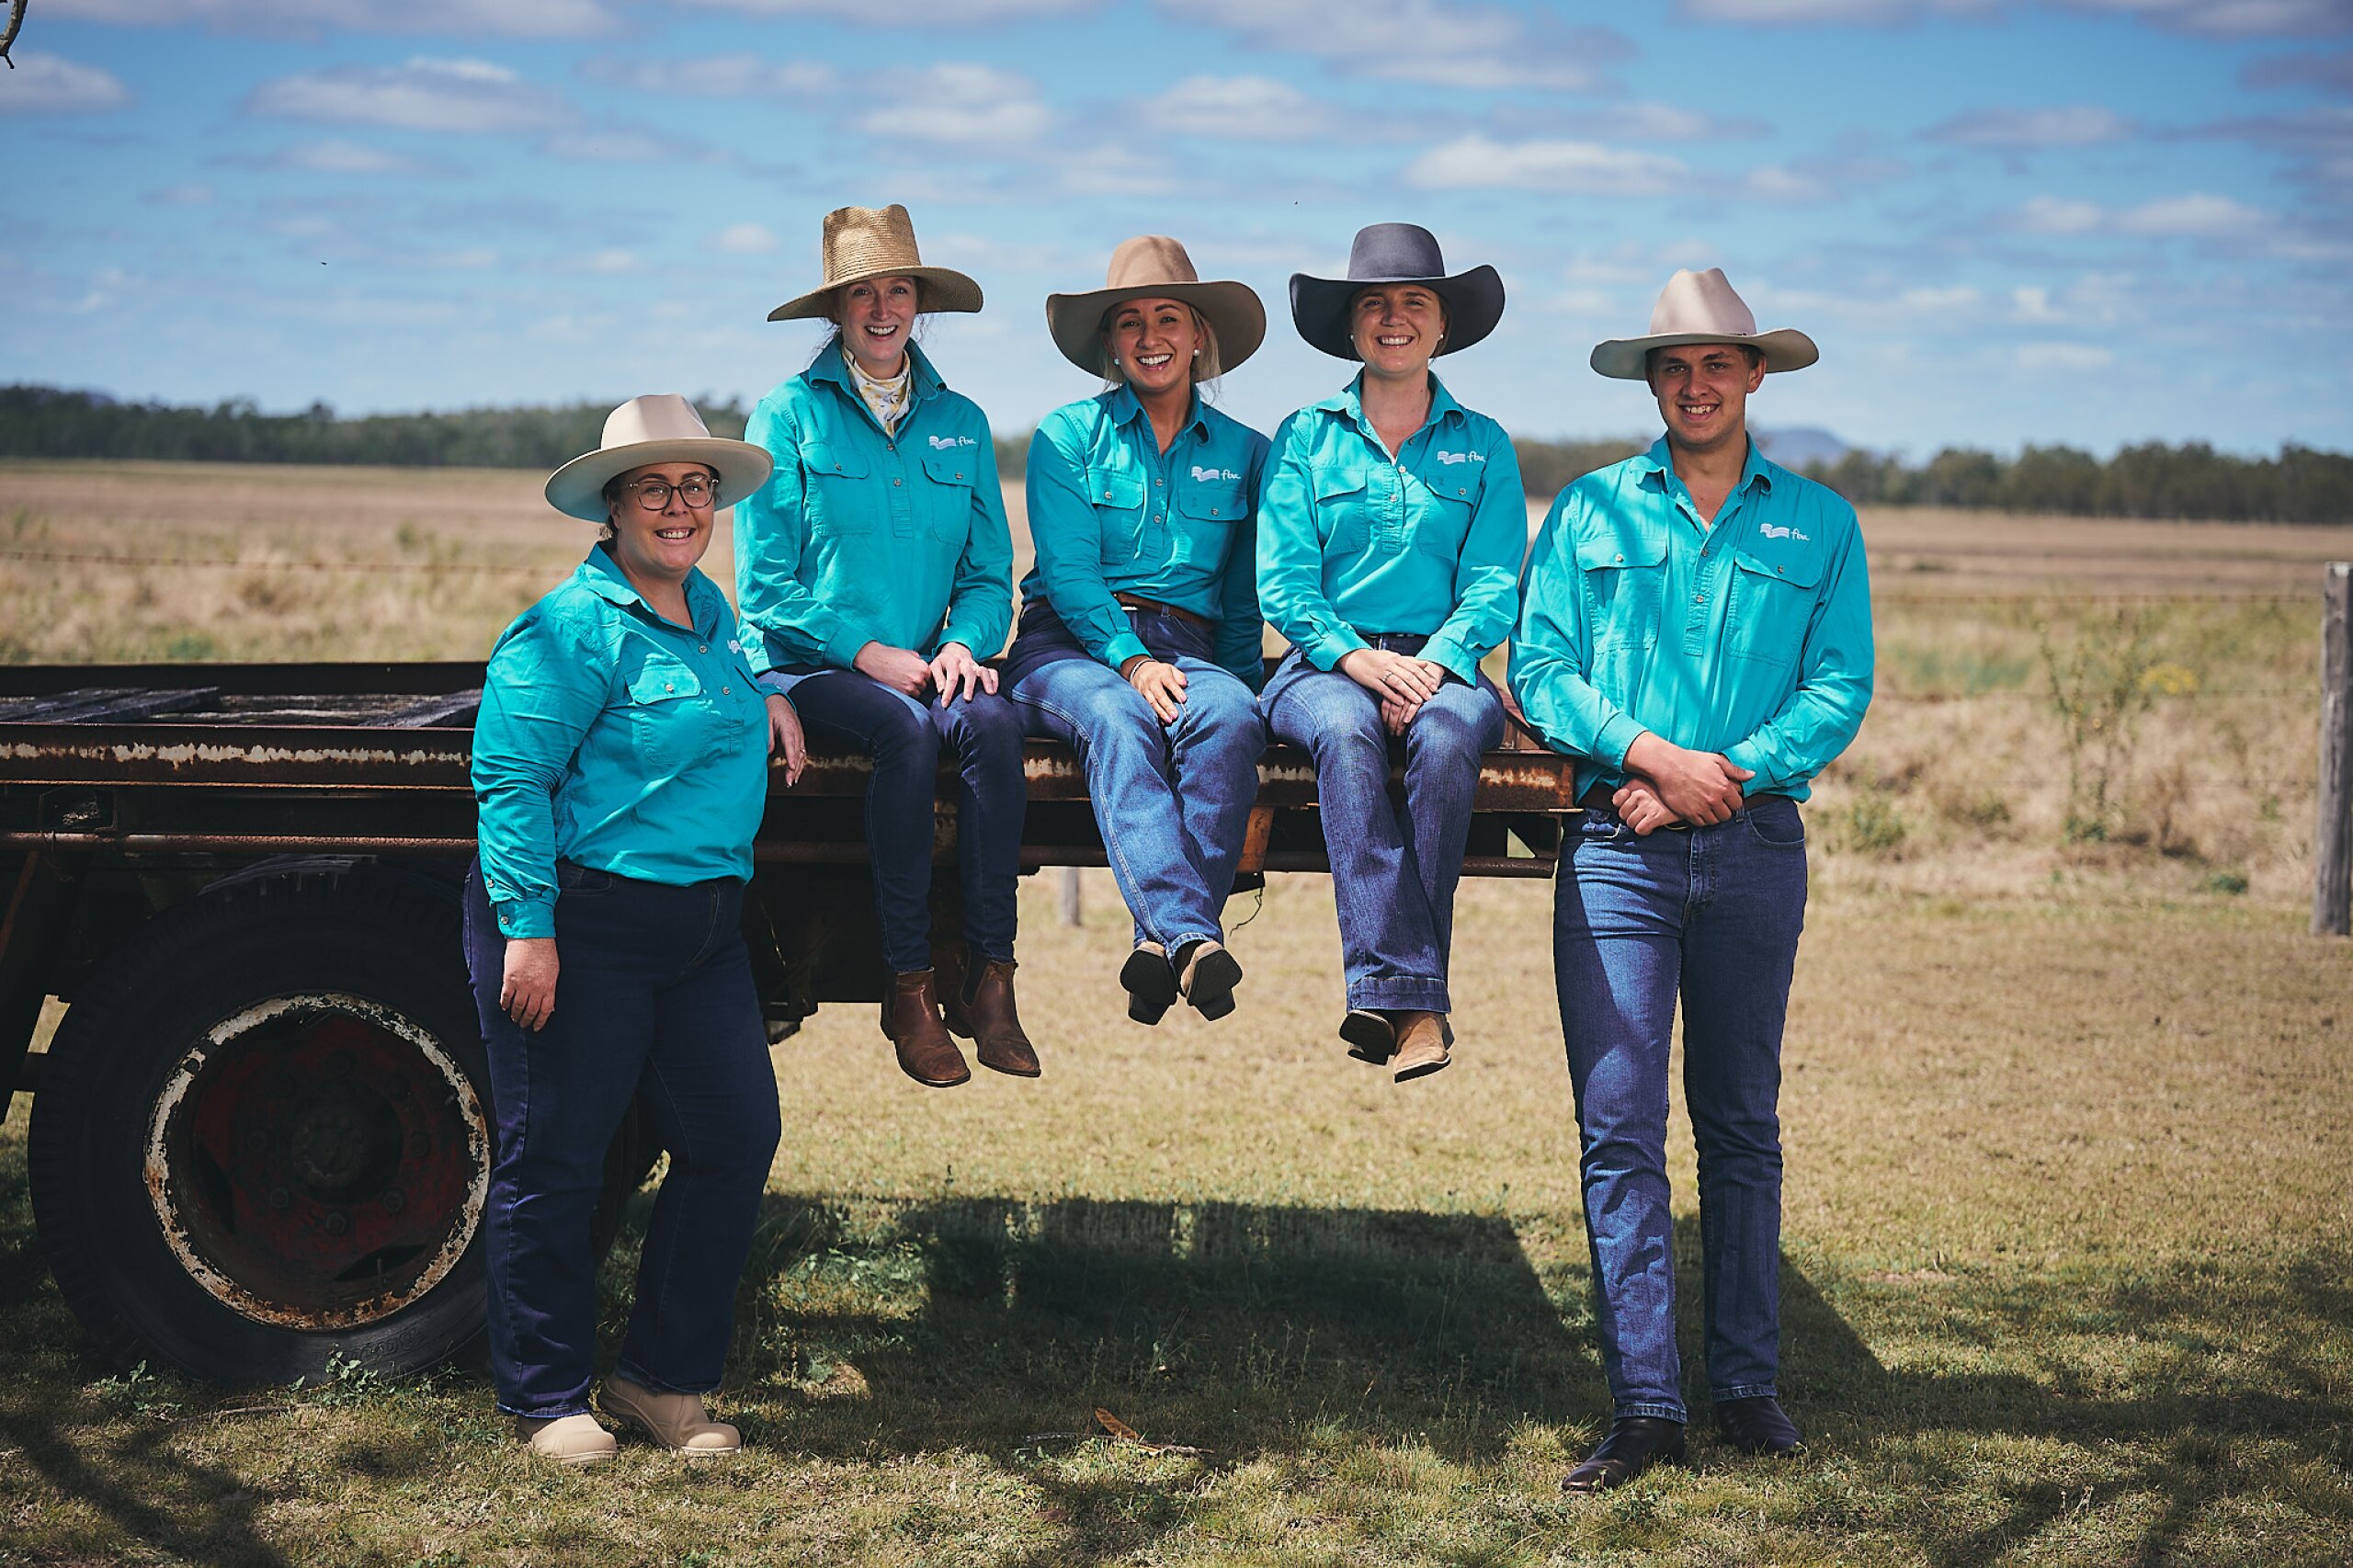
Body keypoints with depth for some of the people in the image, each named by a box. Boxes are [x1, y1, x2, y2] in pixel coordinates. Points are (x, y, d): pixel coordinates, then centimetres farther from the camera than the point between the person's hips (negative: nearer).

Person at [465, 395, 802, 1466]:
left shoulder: (709, 610, 15)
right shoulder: (573, 626, -11)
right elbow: (508, 776, -16)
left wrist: (762, 697, 18)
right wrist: (527, 928, -20)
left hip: (699, 932, 8)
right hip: (579, 923, -8)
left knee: (736, 1139, 5)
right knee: (555, 1160, 1)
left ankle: (663, 1380, 18)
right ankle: (545, 1399, 14)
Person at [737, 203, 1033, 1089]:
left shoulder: (960, 423, 14)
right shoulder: (790, 414, 3)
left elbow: (989, 572, 14)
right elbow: (765, 584, -2)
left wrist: (963, 642, -8)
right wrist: (868, 653, -12)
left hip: (925, 664, 3)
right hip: (807, 667, -3)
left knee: (991, 723, -30)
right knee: (905, 729, -34)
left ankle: (988, 976, -26)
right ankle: (909, 987, -28)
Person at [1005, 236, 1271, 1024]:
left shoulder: (1243, 453, 18)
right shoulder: (1068, 436, 11)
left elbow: (1244, 600, 20)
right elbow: (1068, 572, -1)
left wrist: (1238, 679, 0)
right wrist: (1131, 661, -17)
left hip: (1190, 649, 2)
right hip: (1068, 646, -2)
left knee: (1230, 715, -35)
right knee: (1119, 720, -37)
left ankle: (1162, 938, -43)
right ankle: (1191, 935, -54)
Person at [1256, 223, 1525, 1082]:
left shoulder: (1482, 446, 16)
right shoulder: (1306, 437, 13)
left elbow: (1493, 585, 4)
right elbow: (1282, 582, 2)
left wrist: (1432, 665, -15)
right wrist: (1362, 660, -15)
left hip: (1443, 665, 1)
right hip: (1326, 664, 0)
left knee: (1447, 735, -35)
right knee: (1348, 734, -36)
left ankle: (1394, 991, -36)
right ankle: (1410, 994, -44)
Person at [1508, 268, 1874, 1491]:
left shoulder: (1819, 524, 10)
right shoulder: (1591, 510, 10)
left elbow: (1839, 689, 1)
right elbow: (1540, 667, 2)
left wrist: (1720, 778, -11)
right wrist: (1651, 752, -13)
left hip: (1754, 841, 1)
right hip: (1618, 842, -1)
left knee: (1742, 1124, 8)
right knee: (1619, 1128, -6)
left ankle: (1746, 1382, 15)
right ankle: (1643, 1402, -4)